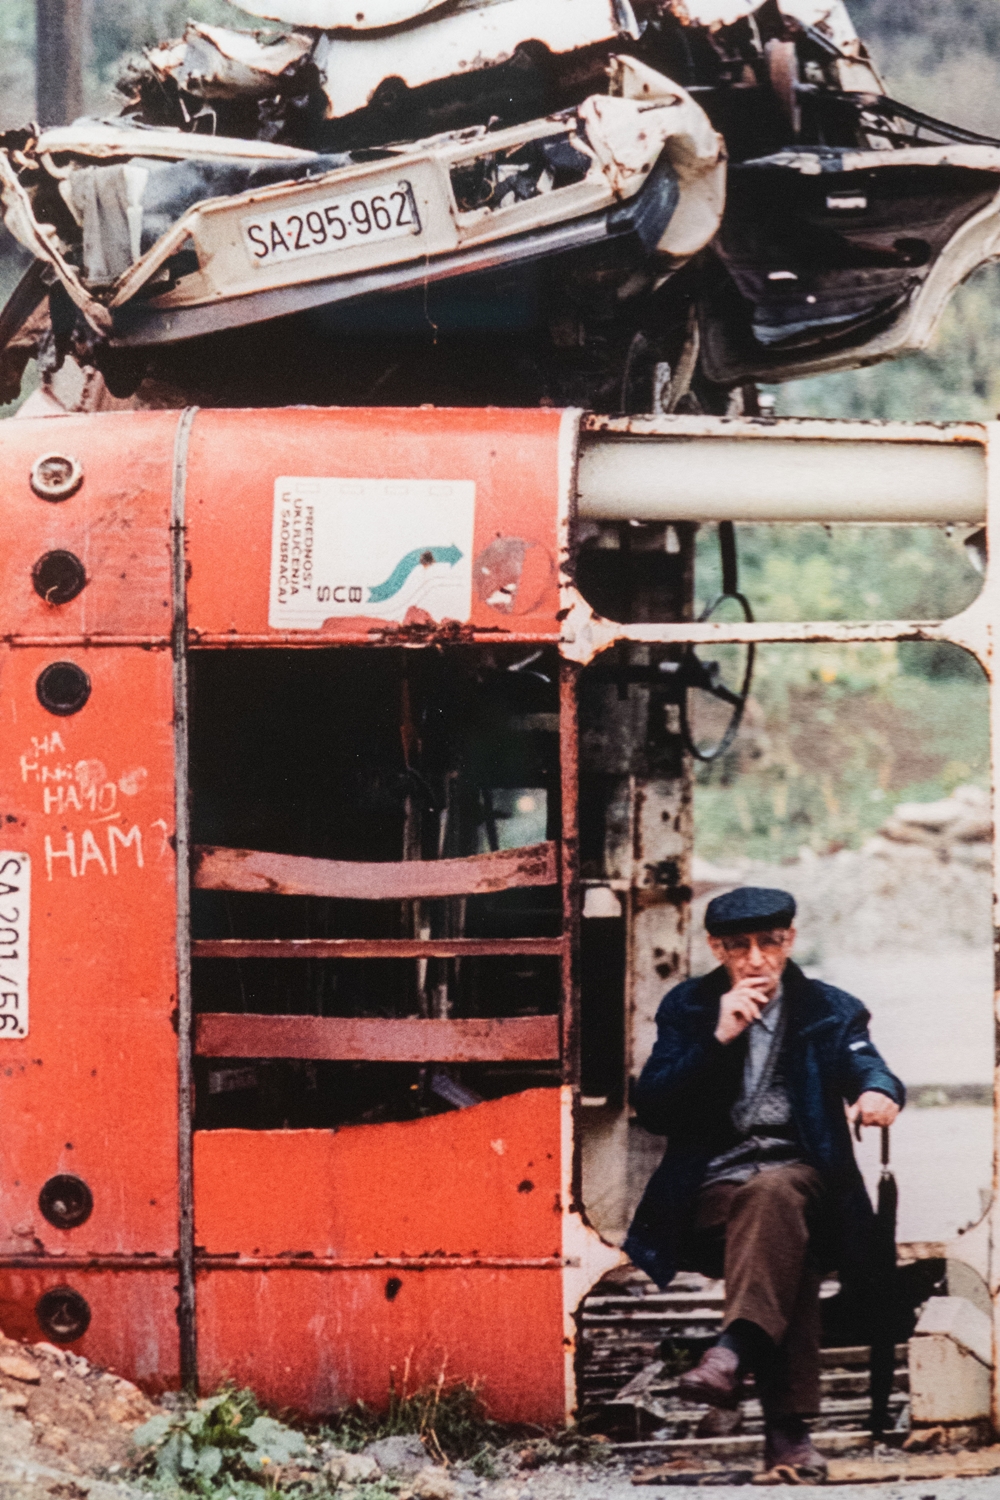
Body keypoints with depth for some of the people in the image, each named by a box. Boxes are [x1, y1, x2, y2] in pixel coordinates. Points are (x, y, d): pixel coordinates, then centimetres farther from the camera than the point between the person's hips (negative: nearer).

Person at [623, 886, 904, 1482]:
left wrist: (878, 1091, -29)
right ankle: (788, 1428, -41)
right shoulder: (688, 1008, 14)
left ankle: (736, 1350, -52)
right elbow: (654, 1111, 4)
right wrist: (718, 1038, -8)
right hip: (713, 1186, 0)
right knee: (790, 1250, -33)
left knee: (773, 1193, -37)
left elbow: (864, 1062, -4)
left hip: (800, 1172, 0)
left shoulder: (828, 1009, 15)